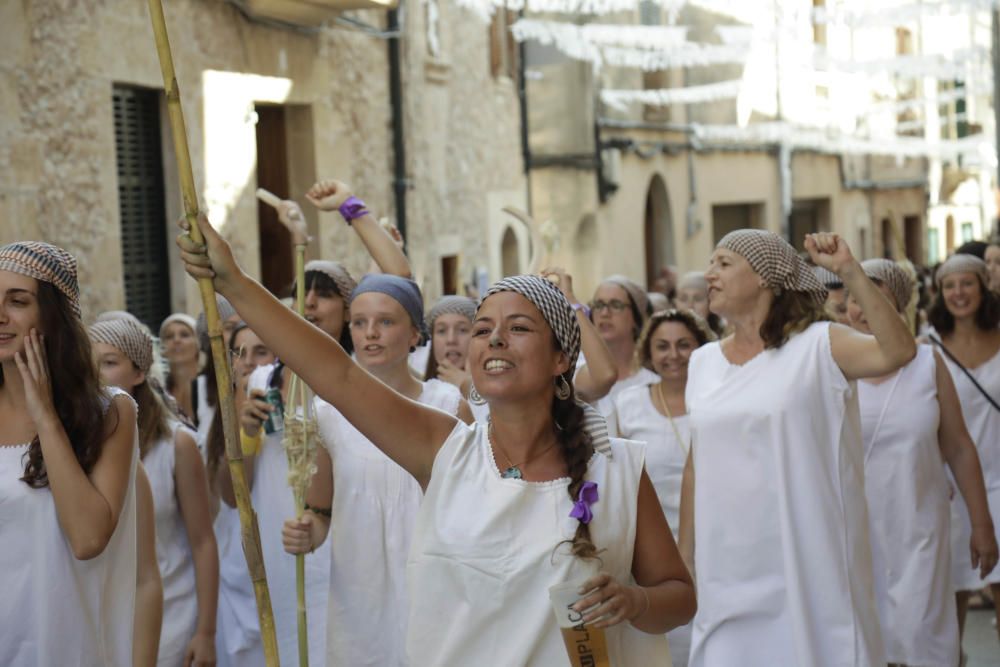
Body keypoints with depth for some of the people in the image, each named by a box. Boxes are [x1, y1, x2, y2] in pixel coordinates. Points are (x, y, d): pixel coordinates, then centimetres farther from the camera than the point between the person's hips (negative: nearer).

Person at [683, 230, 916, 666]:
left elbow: (898, 352, -24)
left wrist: (850, 271, -29)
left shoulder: (818, 345, -6)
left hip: (805, 565, -4)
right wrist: (687, 548, 15)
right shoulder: (703, 362, 9)